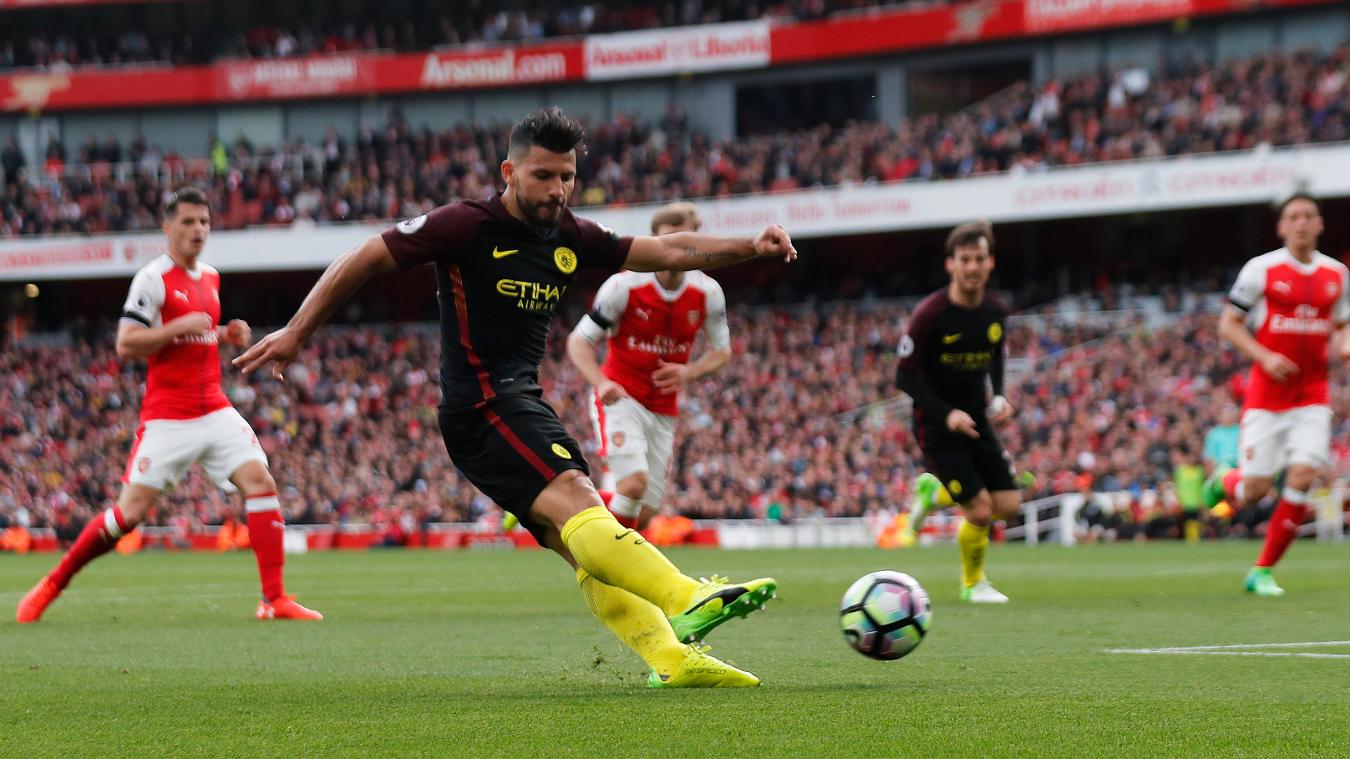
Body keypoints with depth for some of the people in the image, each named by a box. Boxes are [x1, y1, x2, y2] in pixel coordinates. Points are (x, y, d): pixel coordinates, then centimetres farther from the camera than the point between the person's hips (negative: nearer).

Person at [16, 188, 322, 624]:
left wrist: (226, 335, 11)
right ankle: (52, 585, 11)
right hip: (167, 418, -6)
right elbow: (126, 344, -13)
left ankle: (274, 599, -10)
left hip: (215, 412, 6)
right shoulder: (153, 278, -8)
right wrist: (179, 327, -21)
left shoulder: (210, 277, 15)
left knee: (260, 482, -11)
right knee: (131, 510, -7)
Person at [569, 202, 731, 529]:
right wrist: (601, 382, -28)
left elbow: (722, 351, 10)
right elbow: (579, 341, -8)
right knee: (635, 482, -29)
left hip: (664, 412, 5)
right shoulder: (624, 285, -14)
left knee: (644, 515, 3)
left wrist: (689, 372, -13)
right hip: (621, 400, -5)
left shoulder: (708, 293, -3)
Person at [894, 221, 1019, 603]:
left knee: (1009, 506, -1)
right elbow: (905, 376, -15)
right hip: (937, 426, -6)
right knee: (980, 512, -10)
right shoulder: (929, 314, -19)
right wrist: (946, 414, -24)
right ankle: (973, 582, 16)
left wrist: (998, 396, -1)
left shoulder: (997, 312, -2)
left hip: (978, 422, 6)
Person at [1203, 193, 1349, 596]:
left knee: (1302, 477, -12)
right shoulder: (1262, 269, -5)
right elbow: (1228, 324, -1)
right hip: (1266, 394, -3)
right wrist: (1264, 356, -15)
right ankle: (1223, 481, 34)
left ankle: (1262, 571, 0)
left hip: (1312, 397, 3)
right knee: (1256, 488, -5)